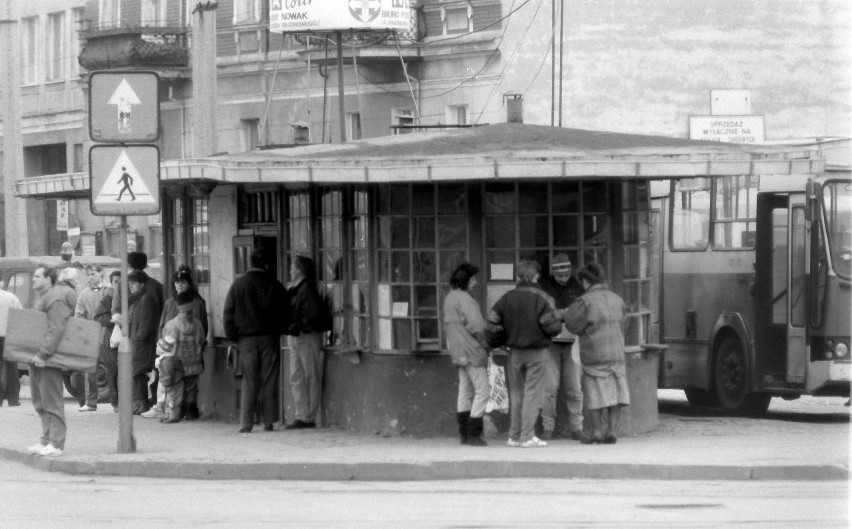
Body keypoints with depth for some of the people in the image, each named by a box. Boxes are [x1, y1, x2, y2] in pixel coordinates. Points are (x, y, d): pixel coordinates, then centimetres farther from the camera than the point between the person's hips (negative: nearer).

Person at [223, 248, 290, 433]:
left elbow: (228, 313, 2)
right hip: (270, 338, 0)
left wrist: (233, 337, 8)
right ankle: (268, 421, 4)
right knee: (269, 380, 4)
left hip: (247, 339, 0)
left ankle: (246, 423, -4)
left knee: (249, 382, 2)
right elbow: (285, 313, 4)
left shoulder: (238, 285, 0)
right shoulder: (275, 286, 0)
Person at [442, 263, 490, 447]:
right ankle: (473, 433, -10)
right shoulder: (464, 298, -16)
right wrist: (483, 342, -6)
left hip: (459, 353, 10)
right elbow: (477, 325, -22)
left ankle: (464, 433, 14)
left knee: (465, 391, 13)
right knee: (482, 390, -7)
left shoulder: (449, 298, 14)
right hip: (471, 349, -10)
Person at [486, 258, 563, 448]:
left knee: (516, 393, 14)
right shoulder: (542, 298, -12)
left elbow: (491, 324, 0)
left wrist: (499, 342, 17)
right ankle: (527, 436, -4)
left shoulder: (507, 298, 1)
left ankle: (514, 435, 15)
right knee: (533, 393, 0)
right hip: (537, 352, -4)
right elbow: (553, 326, -16)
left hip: (515, 352, 4)